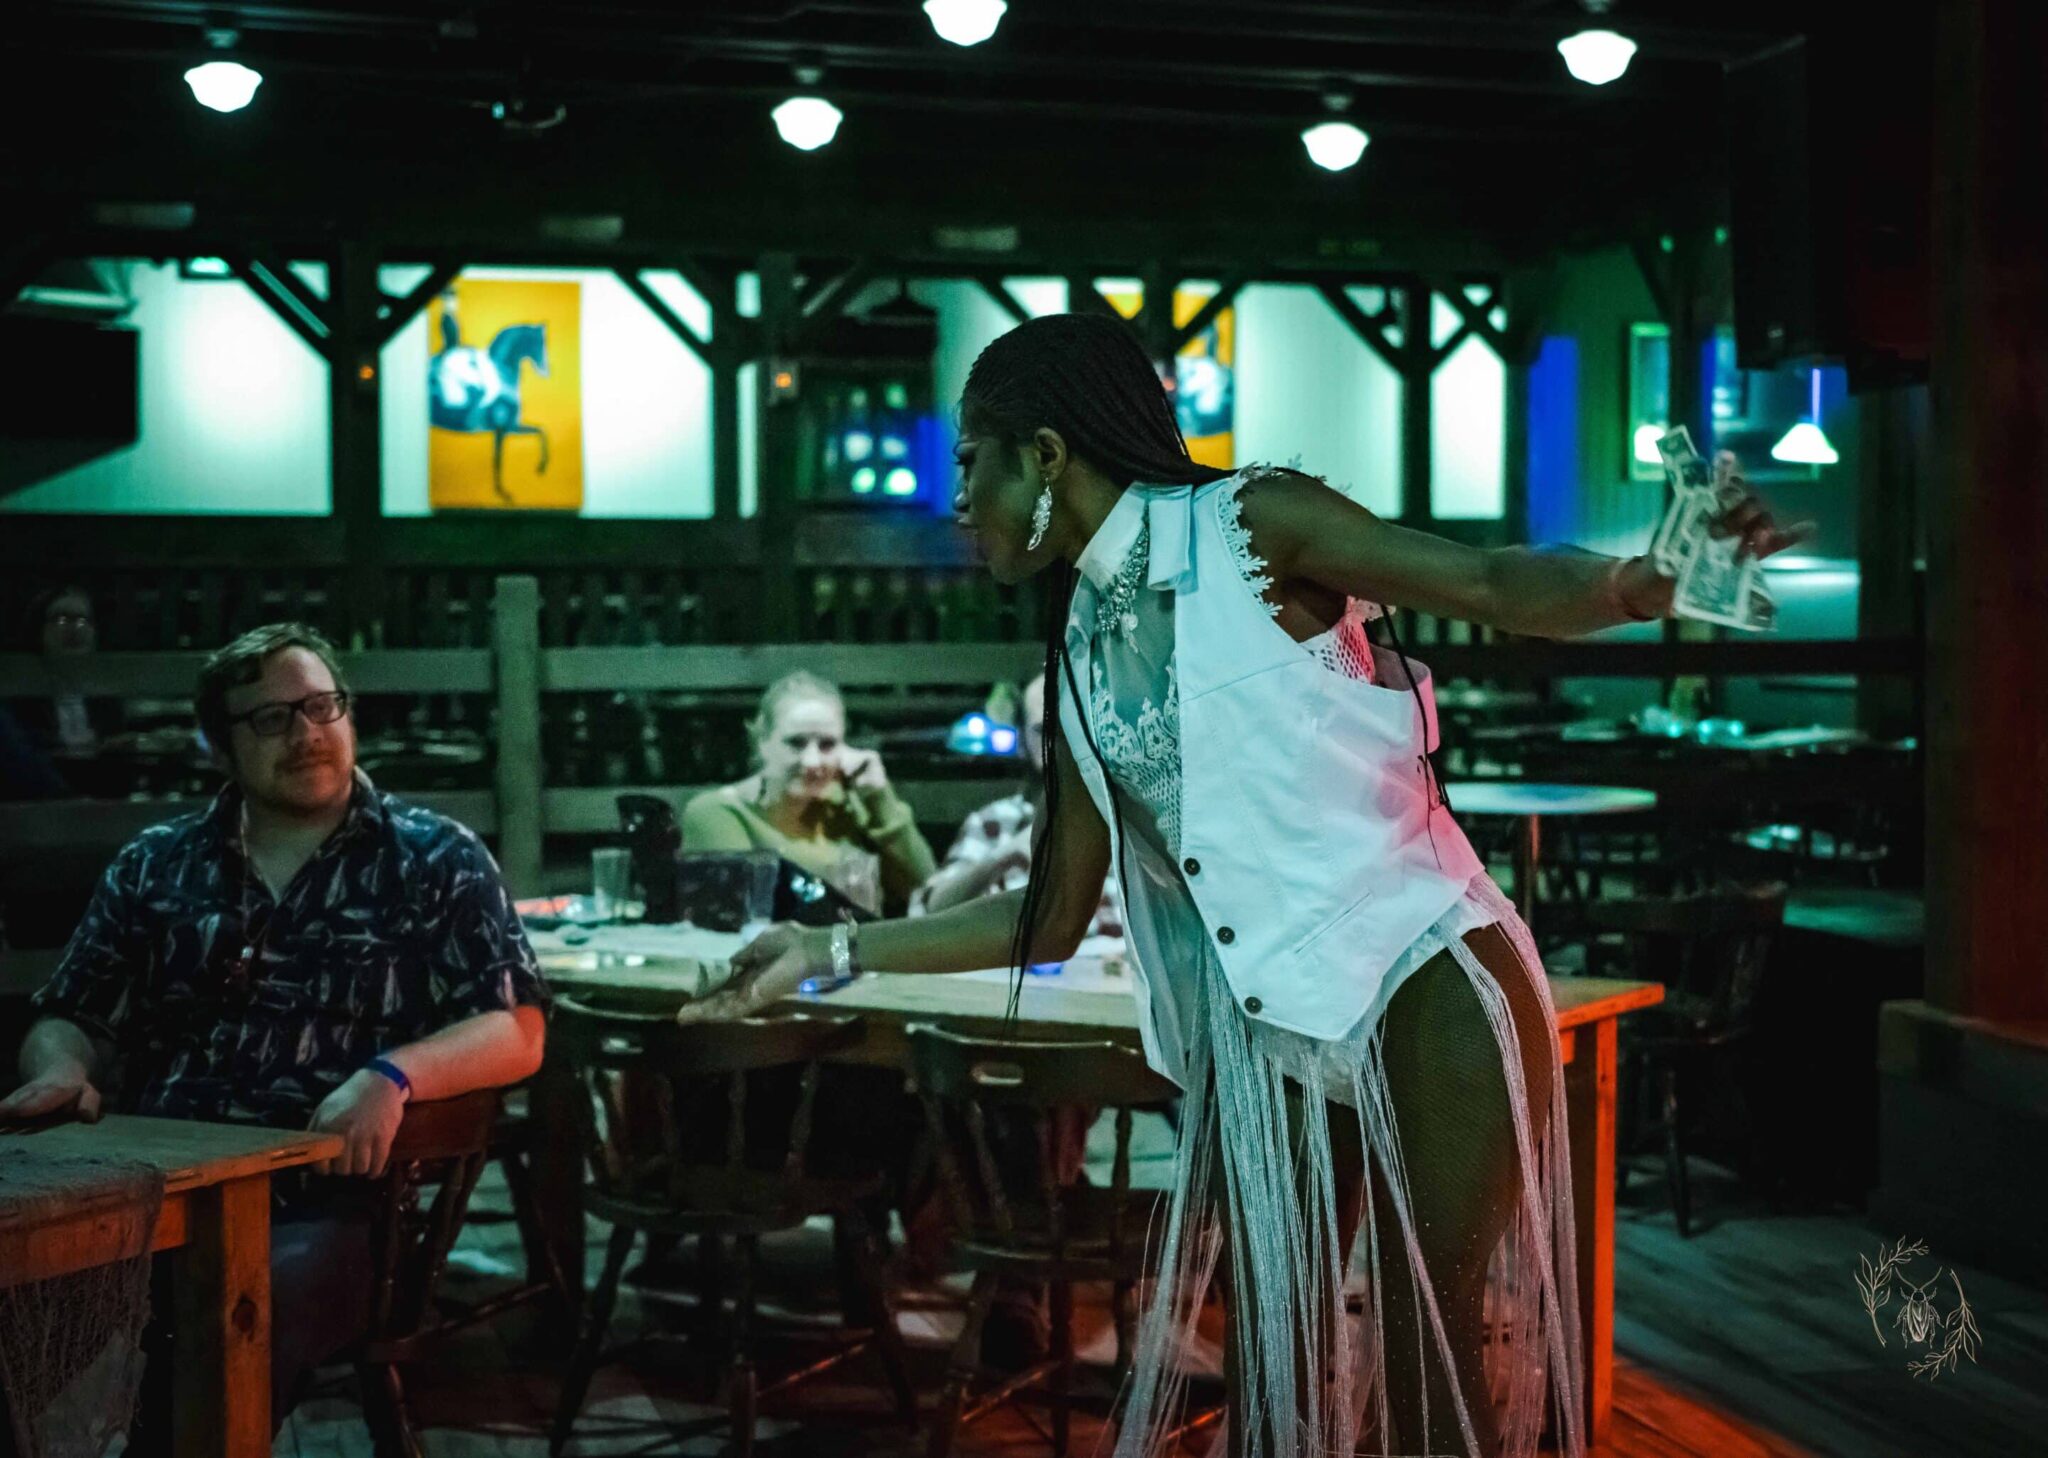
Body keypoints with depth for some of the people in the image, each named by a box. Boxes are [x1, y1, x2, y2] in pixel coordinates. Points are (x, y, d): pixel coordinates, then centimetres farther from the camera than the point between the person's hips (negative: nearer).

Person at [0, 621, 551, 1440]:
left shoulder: (437, 863, 9)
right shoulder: (155, 865, 19)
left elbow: (516, 1033, 2)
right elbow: (73, 1021, 21)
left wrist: (391, 1075, -17)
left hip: (326, 1203, -3)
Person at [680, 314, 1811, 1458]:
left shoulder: (1250, 527, -5)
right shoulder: (1081, 660, 13)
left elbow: (1499, 589, -16)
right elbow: (1051, 920, 19)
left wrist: (1646, 580, -37)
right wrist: (833, 952, 18)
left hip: (1425, 996, -6)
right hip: (1266, 1050, 7)